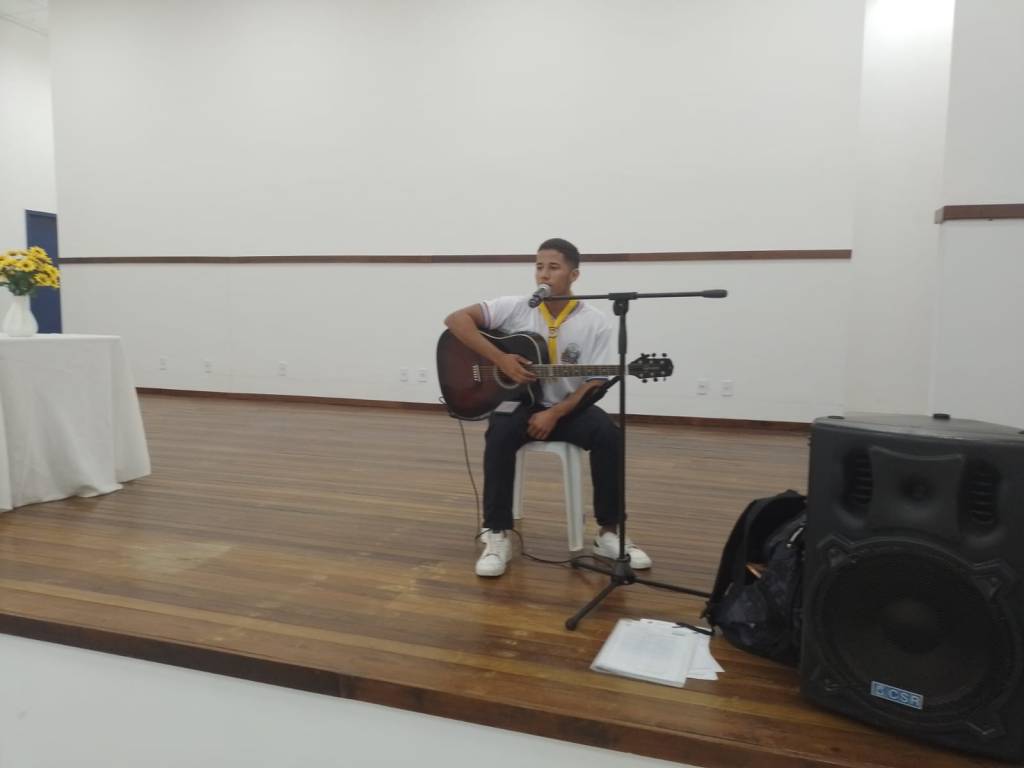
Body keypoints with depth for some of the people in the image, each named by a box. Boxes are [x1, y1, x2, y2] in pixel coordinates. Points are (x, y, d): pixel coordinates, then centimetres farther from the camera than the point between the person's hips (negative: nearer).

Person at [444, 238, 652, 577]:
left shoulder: (595, 324, -5)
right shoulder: (515, 308, -6)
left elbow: (594, 384, -8)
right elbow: (456, 319, -14)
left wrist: (554, 414, -23)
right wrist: (501, 360, -23)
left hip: (568, 407, 1)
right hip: (519, 402, 0)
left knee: (608, 434, -28)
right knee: (500, 434, -33)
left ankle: (608, 532, -10)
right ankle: (497, 535, -19)